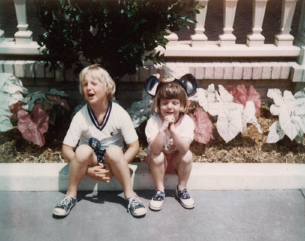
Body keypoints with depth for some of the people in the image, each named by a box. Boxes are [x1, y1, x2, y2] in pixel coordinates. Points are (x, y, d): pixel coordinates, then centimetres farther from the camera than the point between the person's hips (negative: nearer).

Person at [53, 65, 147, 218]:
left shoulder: (119, 114, -18)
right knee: (83, 150, -32)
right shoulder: (81, 117, -17)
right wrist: (87, 170, -22)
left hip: (113, 159, 0)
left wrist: (114, 168, -22)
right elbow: (66, 149, -13)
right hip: (90, 159, 1)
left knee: (114, 151, -33)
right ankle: (70, 196, -14)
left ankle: (130, 195, -17)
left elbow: (134, 146, -14)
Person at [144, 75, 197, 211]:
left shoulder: (186, 121, -19)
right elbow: (155, 149, -34)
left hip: (177, 161, 1)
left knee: (187, 155, -27)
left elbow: (184, 148, -31)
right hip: (159, 161, -1)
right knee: (157, 156, -30)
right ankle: (159, 191, -10)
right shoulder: (153, 121, -22)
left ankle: (181, 189, -4)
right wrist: (163, 129, -43)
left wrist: (173, 130, -42)